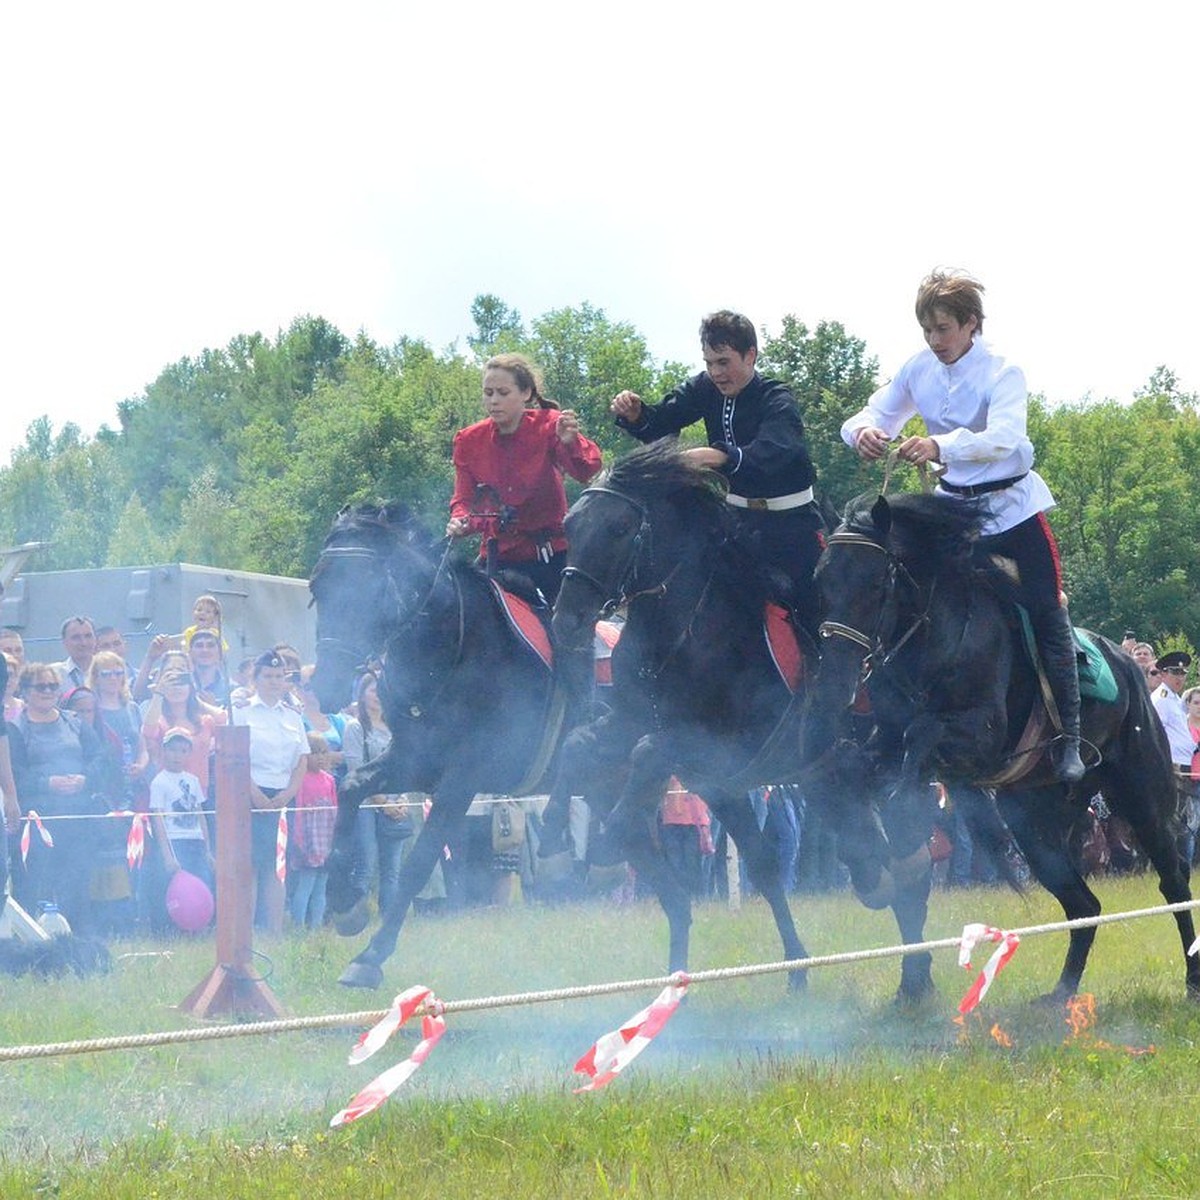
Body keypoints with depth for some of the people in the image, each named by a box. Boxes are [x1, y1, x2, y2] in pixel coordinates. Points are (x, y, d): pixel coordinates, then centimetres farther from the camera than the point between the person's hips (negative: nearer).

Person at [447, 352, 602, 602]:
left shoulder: (548, 427, -9)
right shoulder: (469, 441, -1)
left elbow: (586, 470, -24)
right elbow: (464, 498, 0)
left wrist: (570, 443, -46)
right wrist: (460, 521, -24)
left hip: (549, 555, -2)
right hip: (498, 556, 2)